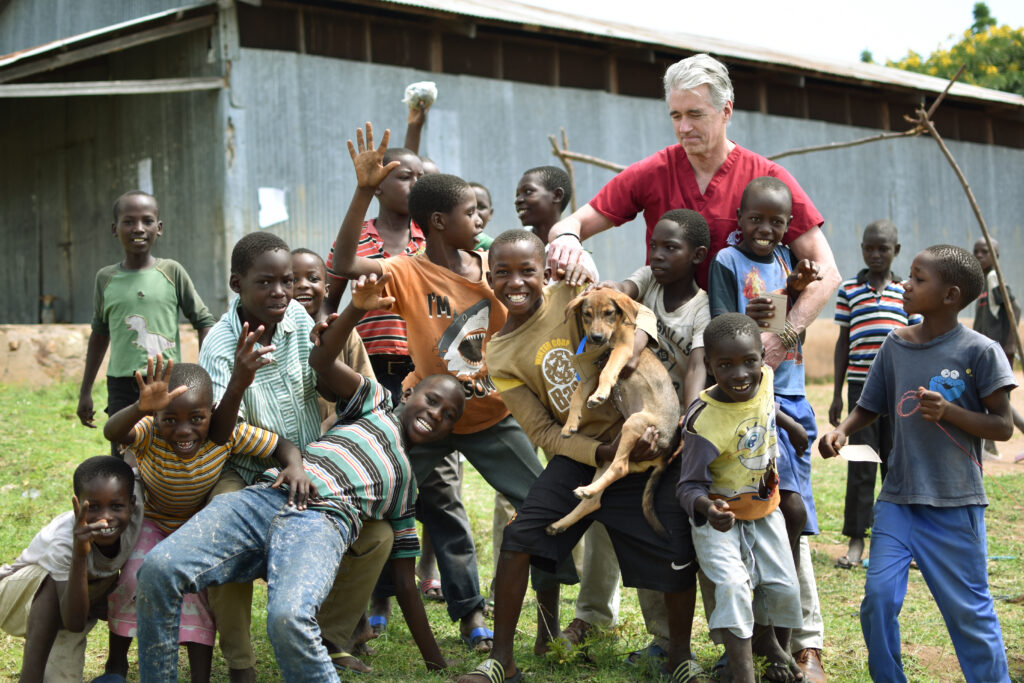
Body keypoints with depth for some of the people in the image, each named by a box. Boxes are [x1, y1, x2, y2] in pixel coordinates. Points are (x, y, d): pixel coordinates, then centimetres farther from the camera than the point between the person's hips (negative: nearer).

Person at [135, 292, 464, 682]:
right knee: (158, 569, -25)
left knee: (288, 617, -37)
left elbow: (405, 582, 31)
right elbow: (322, 360, 10)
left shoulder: (409, 486, 32)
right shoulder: (377, 404, 29)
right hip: (264, 497, 1)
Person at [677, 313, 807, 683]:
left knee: (783, 588, 11)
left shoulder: (764, 378, -16)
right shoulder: (703, 423, -34)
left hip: (763, 507, 6)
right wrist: (705, 508, -49)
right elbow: (689, 485, -30)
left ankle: (764, 638, 43)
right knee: (732, 586, -22)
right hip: (719, 515, -6)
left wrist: (791, 425, 23)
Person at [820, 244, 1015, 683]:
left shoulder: (980, 351, -8)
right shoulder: (896, 346, 4)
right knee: (878, 598, -1)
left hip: (955, 505, -4)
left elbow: (1003, 427, -6)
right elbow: (869, 407, 14)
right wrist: (841, 431, -6)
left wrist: (949, 412, -20)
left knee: (969, 610, 5)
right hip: (898, 499, 4)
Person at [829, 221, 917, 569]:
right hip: (861, 386, -1)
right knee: (860, 466, -1)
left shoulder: (908, 292, 7)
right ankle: (856, 541, 6)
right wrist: (837, 395, 7)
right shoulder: (849, 290, 6)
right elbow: (843, 342, 9)